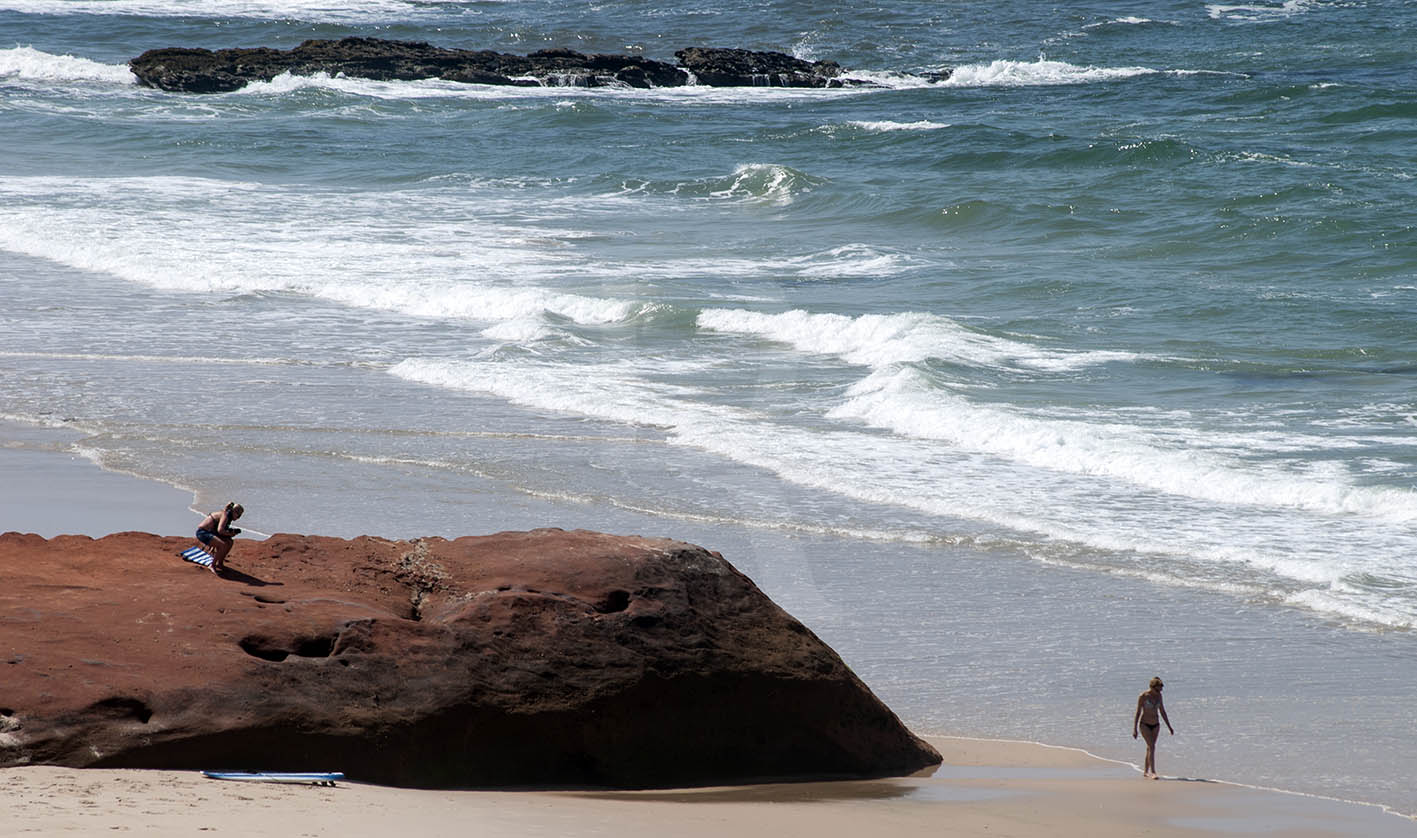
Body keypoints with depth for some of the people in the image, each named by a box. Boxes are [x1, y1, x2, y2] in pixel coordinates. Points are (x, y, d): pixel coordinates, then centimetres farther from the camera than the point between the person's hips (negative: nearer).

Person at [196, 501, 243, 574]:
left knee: (230, 542, 10)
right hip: (202, 532, -10)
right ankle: (213, 566, -11)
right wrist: (230, 534, -15)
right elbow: (220, 530, -29)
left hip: (210, 532, 10)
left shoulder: (228, 516, 13)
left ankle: (220, 563, 19)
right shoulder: (225, 515, -17)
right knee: (223, 545, -26)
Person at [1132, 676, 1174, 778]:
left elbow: (1162, 711, 10)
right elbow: (1137, 712, -12)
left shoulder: (1158, 695, 2)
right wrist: (1134, 729, -15)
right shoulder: (1142, 696, -14)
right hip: (1145, 724, -5)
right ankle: (1153, 773, -22)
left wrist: (1169, 726, 11)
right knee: (1152, 747, -17)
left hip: (1155, 725, 5)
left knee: (1150, 748, 9)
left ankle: (1145, 771, 22)